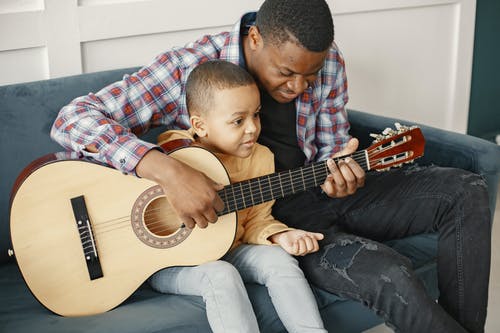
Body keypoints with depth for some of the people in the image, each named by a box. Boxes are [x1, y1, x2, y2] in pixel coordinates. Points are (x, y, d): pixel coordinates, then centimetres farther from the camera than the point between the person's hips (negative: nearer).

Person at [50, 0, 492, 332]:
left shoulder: (326, 61, -5)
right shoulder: (190, 69, -20)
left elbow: (332, 147, 9)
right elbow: (72, 119, -24)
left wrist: (341, 171, -18)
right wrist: (167, 169, -38)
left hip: (323, 194, 6)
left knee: (466, 193, -10)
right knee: (390, 277, -28)